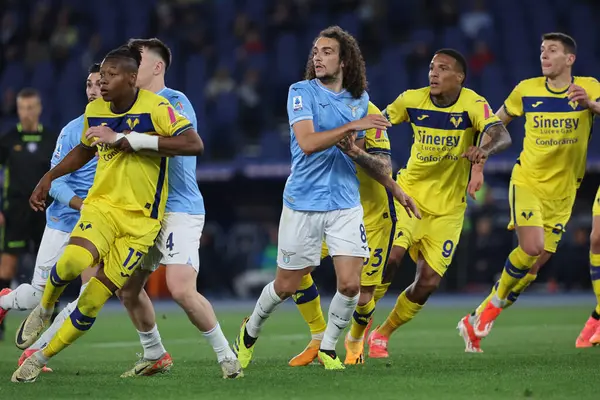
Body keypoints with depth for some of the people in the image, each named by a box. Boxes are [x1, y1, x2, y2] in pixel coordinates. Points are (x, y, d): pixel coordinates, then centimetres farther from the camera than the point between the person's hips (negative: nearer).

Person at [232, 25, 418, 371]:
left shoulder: (359, 99, 9)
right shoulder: (302, 92, -7)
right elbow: (307, 142, -21)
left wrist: (394, 187, 21)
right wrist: (352, 127, -27)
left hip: (346, 204, 3)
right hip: (303, 203, -3)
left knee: (350, 284, -8)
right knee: (286, 287, 6)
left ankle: (328, 348, 16)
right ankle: (250, 332, 35)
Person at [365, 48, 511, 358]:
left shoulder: (472, 104, -14)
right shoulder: (413, 100, -6)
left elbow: (503, 136, -29)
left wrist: (485, 149, -51)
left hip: (448, 207, 0)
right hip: (410, 193, 0)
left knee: (428, 282, -2)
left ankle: (383, 333, 21)